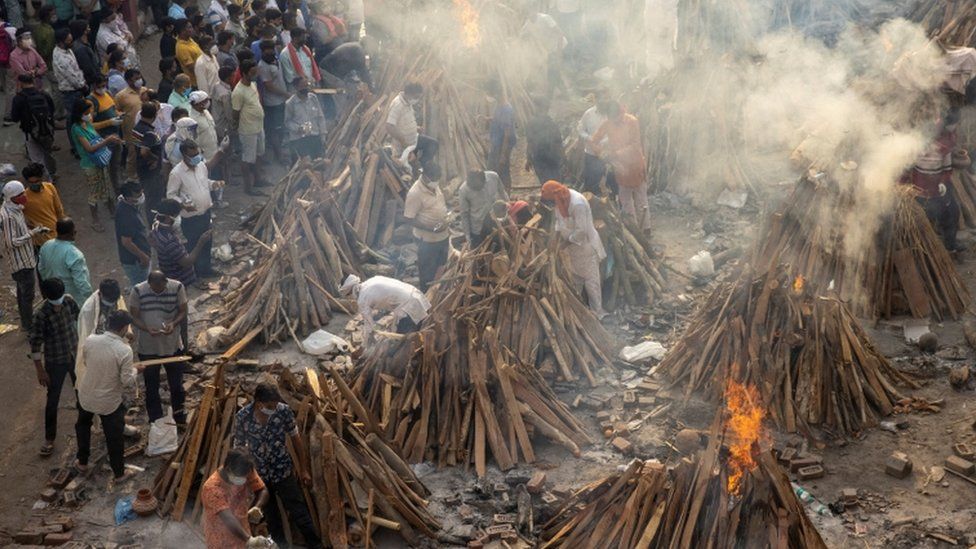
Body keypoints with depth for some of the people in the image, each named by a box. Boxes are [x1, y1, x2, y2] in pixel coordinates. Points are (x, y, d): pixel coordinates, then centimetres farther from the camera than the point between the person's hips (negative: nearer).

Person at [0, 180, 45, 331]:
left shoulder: (15, 209, 1)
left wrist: (36, 230, 3)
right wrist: (32, 234, -24)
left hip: (24, 259, 10)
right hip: (21, 262, -10)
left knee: (23, 291, 23)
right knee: (27, 294, 3)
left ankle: (26, 320, 38)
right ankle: (28, 325, 16)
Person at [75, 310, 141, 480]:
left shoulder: (90, 340, -14)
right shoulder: (124, 350, -26)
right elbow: (128, 382, -22)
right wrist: (134, 370, -2)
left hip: (86, 396, 4)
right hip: (110, 401, -4)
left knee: (83, 426, 32)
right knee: (114, 437, 16)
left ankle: (82, 463, 44)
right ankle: (119, 473, 31)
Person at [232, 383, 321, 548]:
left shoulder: (284, 410, -18)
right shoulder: (242, 418, -20)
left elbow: (295, 438, -3)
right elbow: (239, 448, -6)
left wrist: (303, 468, 4)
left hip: (284, 471, 0)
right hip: (258, 474, 0)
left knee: (298, 511, 5)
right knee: (268, 516, 17)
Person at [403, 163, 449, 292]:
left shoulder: (434, 185, -2)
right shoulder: (415, 193, -27)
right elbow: (409, 219, -24)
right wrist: (430, 228, -30)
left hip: (442, 235, 8)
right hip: (427, 239, -8)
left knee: (441, 265, 25)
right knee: (428, 271, 10)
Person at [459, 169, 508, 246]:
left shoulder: (494, 177, -15)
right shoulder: (463, 190, -20)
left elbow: (503, 195, 4)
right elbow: (464, 214, -8)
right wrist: (467, 234, -4)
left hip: (497, 223, 2)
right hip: (478, 229, -2)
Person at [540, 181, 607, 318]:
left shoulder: (577, 204, -33)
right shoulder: (560, 199, -7)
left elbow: (581, 231, -29)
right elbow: (559, 218, 10)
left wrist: (568, 240, -18)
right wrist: (558, 233, -5)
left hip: (585, 245, -8)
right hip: (572, 245, 8)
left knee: (590, 280, 0)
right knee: (575, 278, 20)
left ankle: (597, 312, 10)